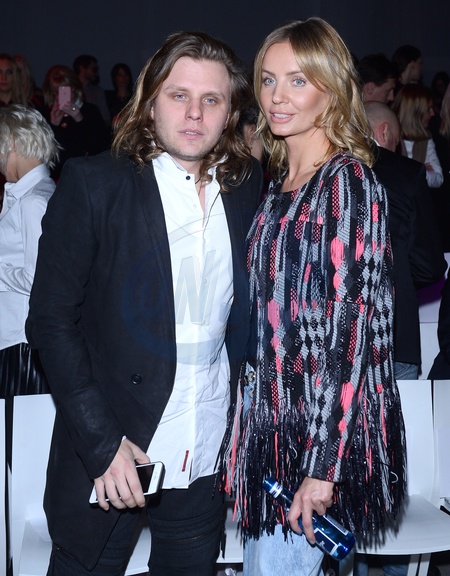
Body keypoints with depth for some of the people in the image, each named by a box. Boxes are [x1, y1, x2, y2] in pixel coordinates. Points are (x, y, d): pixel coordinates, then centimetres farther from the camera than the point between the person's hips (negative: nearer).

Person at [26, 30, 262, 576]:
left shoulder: (248, 187, 2)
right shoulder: (92, 184, -9)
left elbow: (247, 307, 9)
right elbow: (51, 321, -10)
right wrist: (103, 443, -15)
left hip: (209, 453, 4)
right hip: (105, 448, -3)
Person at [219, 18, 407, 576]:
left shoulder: (348, 183, -14)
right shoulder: (281, 183, 10)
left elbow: (352, 328, -19)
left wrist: (324, 464, -20)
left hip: (320, 423, -8)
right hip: (272, 416, 8)